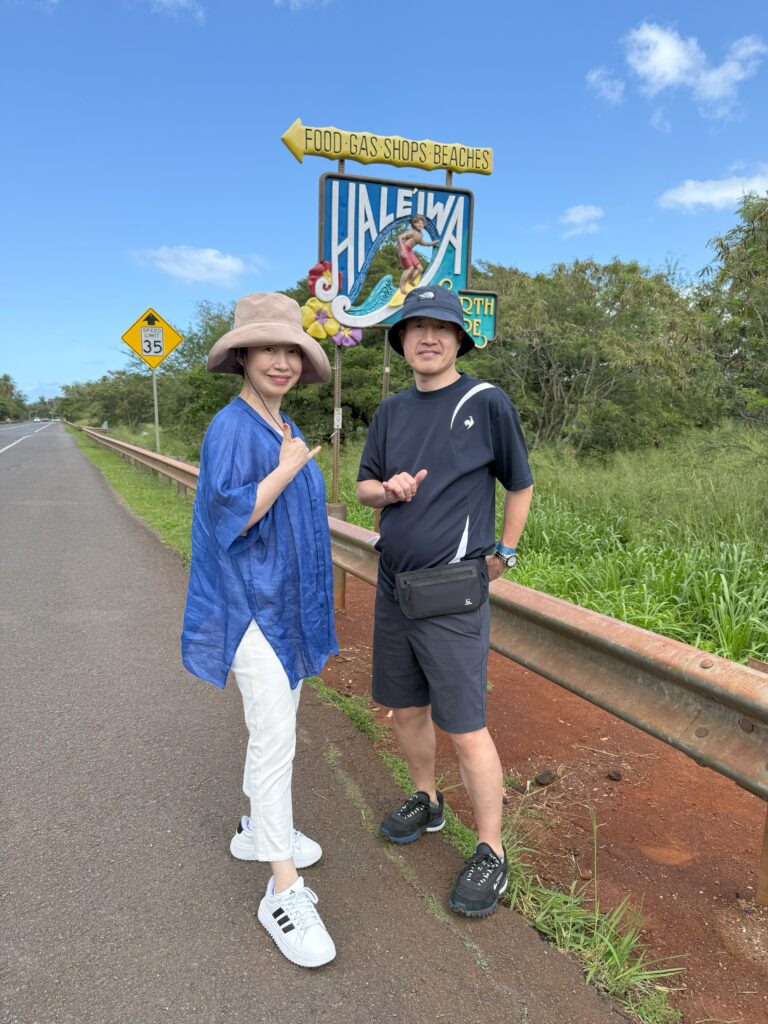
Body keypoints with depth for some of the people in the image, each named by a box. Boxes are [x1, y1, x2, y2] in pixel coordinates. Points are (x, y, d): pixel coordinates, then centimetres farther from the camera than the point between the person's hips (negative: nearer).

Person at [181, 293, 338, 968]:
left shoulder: (285, 429, 10)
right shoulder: (232, 428, -16)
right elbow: (229, 516, -24)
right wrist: (290, 466, -19)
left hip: (287, 602, 9)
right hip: (252, 603, -9)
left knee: (276, 726, 19)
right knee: (275, 740, -6)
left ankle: (258, 829, 38)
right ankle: (285, 892, 5)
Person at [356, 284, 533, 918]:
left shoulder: (486, 402, -7)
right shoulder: (391, 412, 9)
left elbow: (520, 485, 3)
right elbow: (364, 485, 14)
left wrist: (503, 554, 4)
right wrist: (387, 490, -8)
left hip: (453, 594, -6)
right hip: (394, 586, 6)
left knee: (465, 727, -1)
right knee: (405, 708, 18)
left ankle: (492, 853, 18)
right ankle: (427, 803, 41)